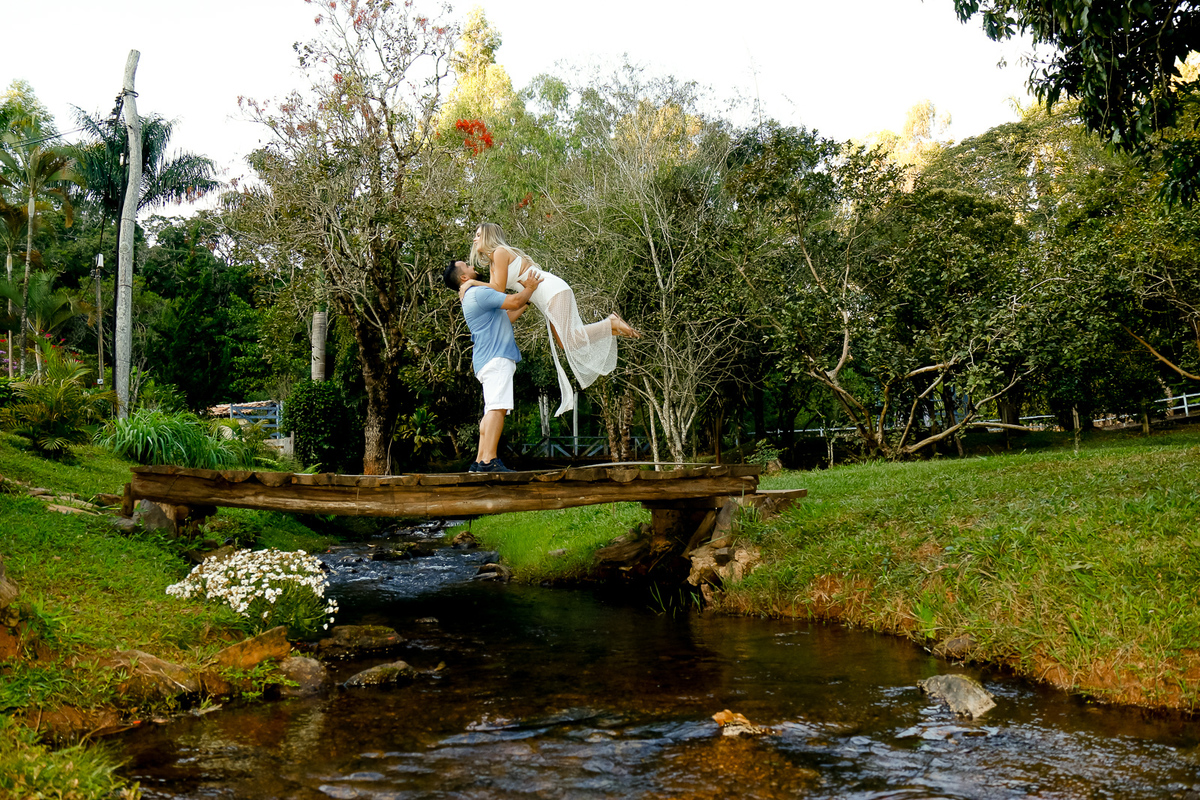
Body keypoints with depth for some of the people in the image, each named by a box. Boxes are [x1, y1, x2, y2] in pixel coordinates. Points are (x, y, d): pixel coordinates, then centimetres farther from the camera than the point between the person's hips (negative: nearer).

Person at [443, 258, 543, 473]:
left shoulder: (473, 296, 27)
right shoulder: (478, 292, -7)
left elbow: (508, 317, 32)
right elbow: (513, 302, -16)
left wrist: (527, 298, 31)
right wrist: (530, 288, 3)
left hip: (493, 358, 11)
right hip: (495, 358, -11)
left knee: (492, 410, 8)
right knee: (497, 407, -20)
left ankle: (480, 461, 5)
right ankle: (489, 460, -29)